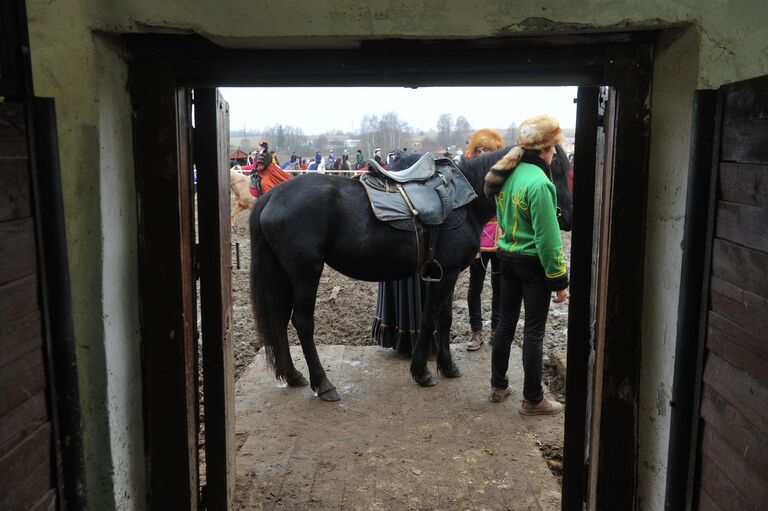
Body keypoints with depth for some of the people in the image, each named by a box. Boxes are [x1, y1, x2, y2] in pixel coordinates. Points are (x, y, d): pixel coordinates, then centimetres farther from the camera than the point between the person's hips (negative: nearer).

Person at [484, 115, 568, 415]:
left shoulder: (505, 175, 2)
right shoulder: (538, 182, -22)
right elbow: (547, 236, -21)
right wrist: (558, 278, -14)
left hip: (507, 257, 8)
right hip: (533, 263, -8)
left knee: (506, 323, 17)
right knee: (533, 332, 3)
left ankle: (498, 386, 30)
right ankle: (532, 400, 15)